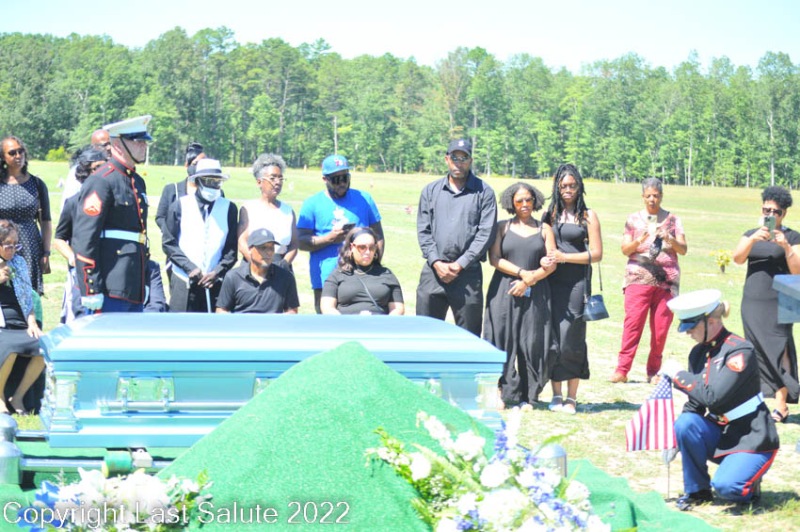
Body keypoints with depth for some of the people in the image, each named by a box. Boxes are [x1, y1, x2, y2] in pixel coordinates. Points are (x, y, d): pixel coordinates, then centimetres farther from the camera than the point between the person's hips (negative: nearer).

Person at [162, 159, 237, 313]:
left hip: (215, 282, 1)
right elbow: (168, 243, 1)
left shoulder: (228, 208, 7)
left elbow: (232, 248, 6)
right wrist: (190, 268, -9)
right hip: (183, 283, -1)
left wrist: (217, 272, -8)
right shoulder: (180, 206, 3)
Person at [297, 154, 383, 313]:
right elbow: (301, 241, -1)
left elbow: (378, 235, 14)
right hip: (325, 280, -1)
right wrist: (330, 238, -15)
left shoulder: (364, 199, 13)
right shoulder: (312, 204, 6)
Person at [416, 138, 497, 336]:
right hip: (434, 270, 2)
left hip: (468, 273, -2)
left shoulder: (484, 192, 3)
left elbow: (486, 233, -3)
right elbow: (423, 231, 8)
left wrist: (460, 265, -9)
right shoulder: (430, 191, 12)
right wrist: (436, 263, -6)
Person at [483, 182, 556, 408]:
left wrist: (528, 281, -9)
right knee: (504, 341, -6)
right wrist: (522, 272, -11)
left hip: (535, 294, 0)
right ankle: (504, 393, -4)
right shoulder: (503, 227, 10)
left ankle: (528, 395, 2)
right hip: (504, 292, 0)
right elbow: (494, 258, -2)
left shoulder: (544, 229, 12)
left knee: (533, 342, -4)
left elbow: (551, 264, 3)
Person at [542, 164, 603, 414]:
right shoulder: (550, 215, 13)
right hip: (552, 282, 2)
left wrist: (566, 257, -8)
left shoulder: (588, 216, 5)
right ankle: (556, 395, 6)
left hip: (576, 283, -2)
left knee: (571, 338, -6)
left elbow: (596, 253, 0)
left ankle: (571, 396, 1)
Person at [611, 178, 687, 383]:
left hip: (667, 280, 1)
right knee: (633, 323, -13)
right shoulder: (634, 219, 11)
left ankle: (654, 371, 7)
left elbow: (683, 249, 6)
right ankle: (622, 370, -14)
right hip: (638, 279, -1)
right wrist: (639, 240, -15)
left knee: (661, 328, -1)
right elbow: (625, 249, 5)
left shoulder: (672, 220, 12)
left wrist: (670, 239, -14)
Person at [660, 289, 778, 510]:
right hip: (720, 433, 7)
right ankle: (697, 490, -4)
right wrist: (676, 440, -5)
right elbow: (695, 403, 7)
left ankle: (750, 483, 9)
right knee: (684, 424, -23)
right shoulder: (698, 352, 4)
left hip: (752, 438, -7)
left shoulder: (740, 351, -19)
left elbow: (713, 397, -28)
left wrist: (678, 375, -18)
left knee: (726, 486, -29)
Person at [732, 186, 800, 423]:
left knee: (779, 351, -12)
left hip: (778, 304, -4)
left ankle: (781, 405, -16)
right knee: (758, 351, 4)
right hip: (752, 303, 4)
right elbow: (737, 258, -3)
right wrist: (753, 239, -19)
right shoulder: (751, 235, 14)